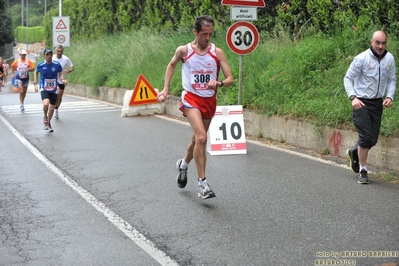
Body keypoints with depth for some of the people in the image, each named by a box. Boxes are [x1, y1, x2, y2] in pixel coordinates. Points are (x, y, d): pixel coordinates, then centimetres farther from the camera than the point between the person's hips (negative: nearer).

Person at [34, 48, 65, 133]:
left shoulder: (57, 64, -7)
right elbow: (36, 73, 12)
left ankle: (48, 123, 34)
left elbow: (61, 73, 9)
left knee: (52, 108, 8)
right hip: (44, 89, -2)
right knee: (46, 103, -27)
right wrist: (35, 83, 4)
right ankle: (45, 117, 3)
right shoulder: (40, 65, -7)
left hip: (53, 89, 2)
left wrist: (63, 79, -11)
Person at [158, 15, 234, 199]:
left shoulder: (217, 53, -5)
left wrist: (218, 83, -27)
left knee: (198, 138, 19)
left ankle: (183, 164, 50)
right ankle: (202, 183, -16)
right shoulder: (183, 51, -6)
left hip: (209, 100, 3)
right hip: (191, 98, -3)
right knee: (201, 138, -22)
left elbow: (230, 79, -6)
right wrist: (165, 89, 9)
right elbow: (171, 65, 15)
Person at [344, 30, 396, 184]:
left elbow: (392, 79, 11)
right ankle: (363, 171, 5)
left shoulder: (389, 59, 0)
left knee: (373, 139, 9)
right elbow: (348, 78, -8)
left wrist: (389, 97, -5)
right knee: (366, 137, -10)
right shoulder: (361, 59, -13)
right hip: (361, 102, -5)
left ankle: (354, 152, 40)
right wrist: (353, 97, -20)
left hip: (377, 102, 5)